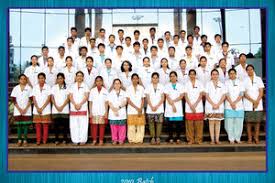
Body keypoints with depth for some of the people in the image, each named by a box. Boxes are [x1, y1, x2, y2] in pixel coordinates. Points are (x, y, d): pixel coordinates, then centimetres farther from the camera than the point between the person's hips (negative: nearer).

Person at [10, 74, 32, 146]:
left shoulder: (29, 88, 2)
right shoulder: (15, 88, 5)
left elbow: (30, 100, -1)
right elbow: (14, 100, 2)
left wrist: (25, 109, -9)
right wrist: (19, 109, -7)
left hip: (27, 111, -1)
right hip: (18, 110, 1)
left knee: (26, 125, -1)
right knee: (19, 125, 4)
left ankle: (25, 140, 5)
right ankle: (19, 140, 10)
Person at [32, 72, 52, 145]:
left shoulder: (48, 87, 1)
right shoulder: (35, 87, 7)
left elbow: (48, 98, -4)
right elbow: (34, 99, 4)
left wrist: (42, 108, -10)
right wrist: (38, 108, -8)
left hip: (46, 110, -2)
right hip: (37, 110, 2)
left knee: (45, 125, -1)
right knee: (37, 125, 1)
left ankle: (45, 140, 6)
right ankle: (38, 140, 7)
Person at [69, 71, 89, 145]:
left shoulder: (85, 86, 9)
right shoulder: (72, 86, 13)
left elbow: (86, 96, -1)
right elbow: (70, 96, 4)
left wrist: (80, 104, -13)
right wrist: (75, 104, -10)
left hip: (83, 108, -1)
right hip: (73, 108, 1)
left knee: (83, 124, -5)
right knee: (74, 125, -2)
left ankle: (82, 140, -1)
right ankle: (75, 140, 3)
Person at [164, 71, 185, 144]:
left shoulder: (180, 86, 10)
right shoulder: (167, 86, 8)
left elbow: (181, 96, -1)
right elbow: (167, 97, -2)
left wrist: (173, 101, -11)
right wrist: (172, 105, -11)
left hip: (178, 107, 1)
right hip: (169, 107, -1)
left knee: (179, 123, -2)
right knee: (170, 123, -1)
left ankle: (178, 138, 6)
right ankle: (170, 138, 5)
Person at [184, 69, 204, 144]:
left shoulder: (199, 83, 7)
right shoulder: (187, 84, 8)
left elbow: (201, 95, 0)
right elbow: (186, 96, 1)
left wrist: (195, 105, -10)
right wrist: (191, 105, -10)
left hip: (198, 107, 0)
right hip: (189, 108, 0)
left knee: (199, 124, -1)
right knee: (189, 124, -1)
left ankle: (198, 139, 7)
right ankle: (190, 140, 7)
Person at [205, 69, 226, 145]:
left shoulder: (221, 84, 10)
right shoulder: (208, 84, 7)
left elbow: (223, 96, 4)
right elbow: (207, 95, 0)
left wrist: (218, 104, -9)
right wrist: (213, 104, -11)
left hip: (219, 107, 1)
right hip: (210, 106, -1)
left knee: (218, 123, 3)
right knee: (211, 122, -2)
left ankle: (217, 139, 6)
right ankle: (212, 140, 1)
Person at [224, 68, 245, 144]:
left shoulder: (240, 82, 11)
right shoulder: (226, 83, 8)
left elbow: (241, 94, 2)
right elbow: (226, 94, -1)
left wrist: (235, 102, -8)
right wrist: (231, 103, -10)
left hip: (239, 106, 1)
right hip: (229, 106, -1)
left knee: (239, 123, 1)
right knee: (230, 123, -3)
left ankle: (238, 138, 11)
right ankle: (231, 139, 5)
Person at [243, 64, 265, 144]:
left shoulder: (258, 79, 10)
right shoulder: (244, 80, 5)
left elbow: (261, 92, 4)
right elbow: (244, 93, -2)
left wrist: (257, 101, -9)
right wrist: (253, 101, -11)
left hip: (258, 104, 1)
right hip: (248, 104, -1)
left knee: (257, 121, 1)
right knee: (249, 122, -2)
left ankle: (256, 138, 8)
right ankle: (249, 138, 4)